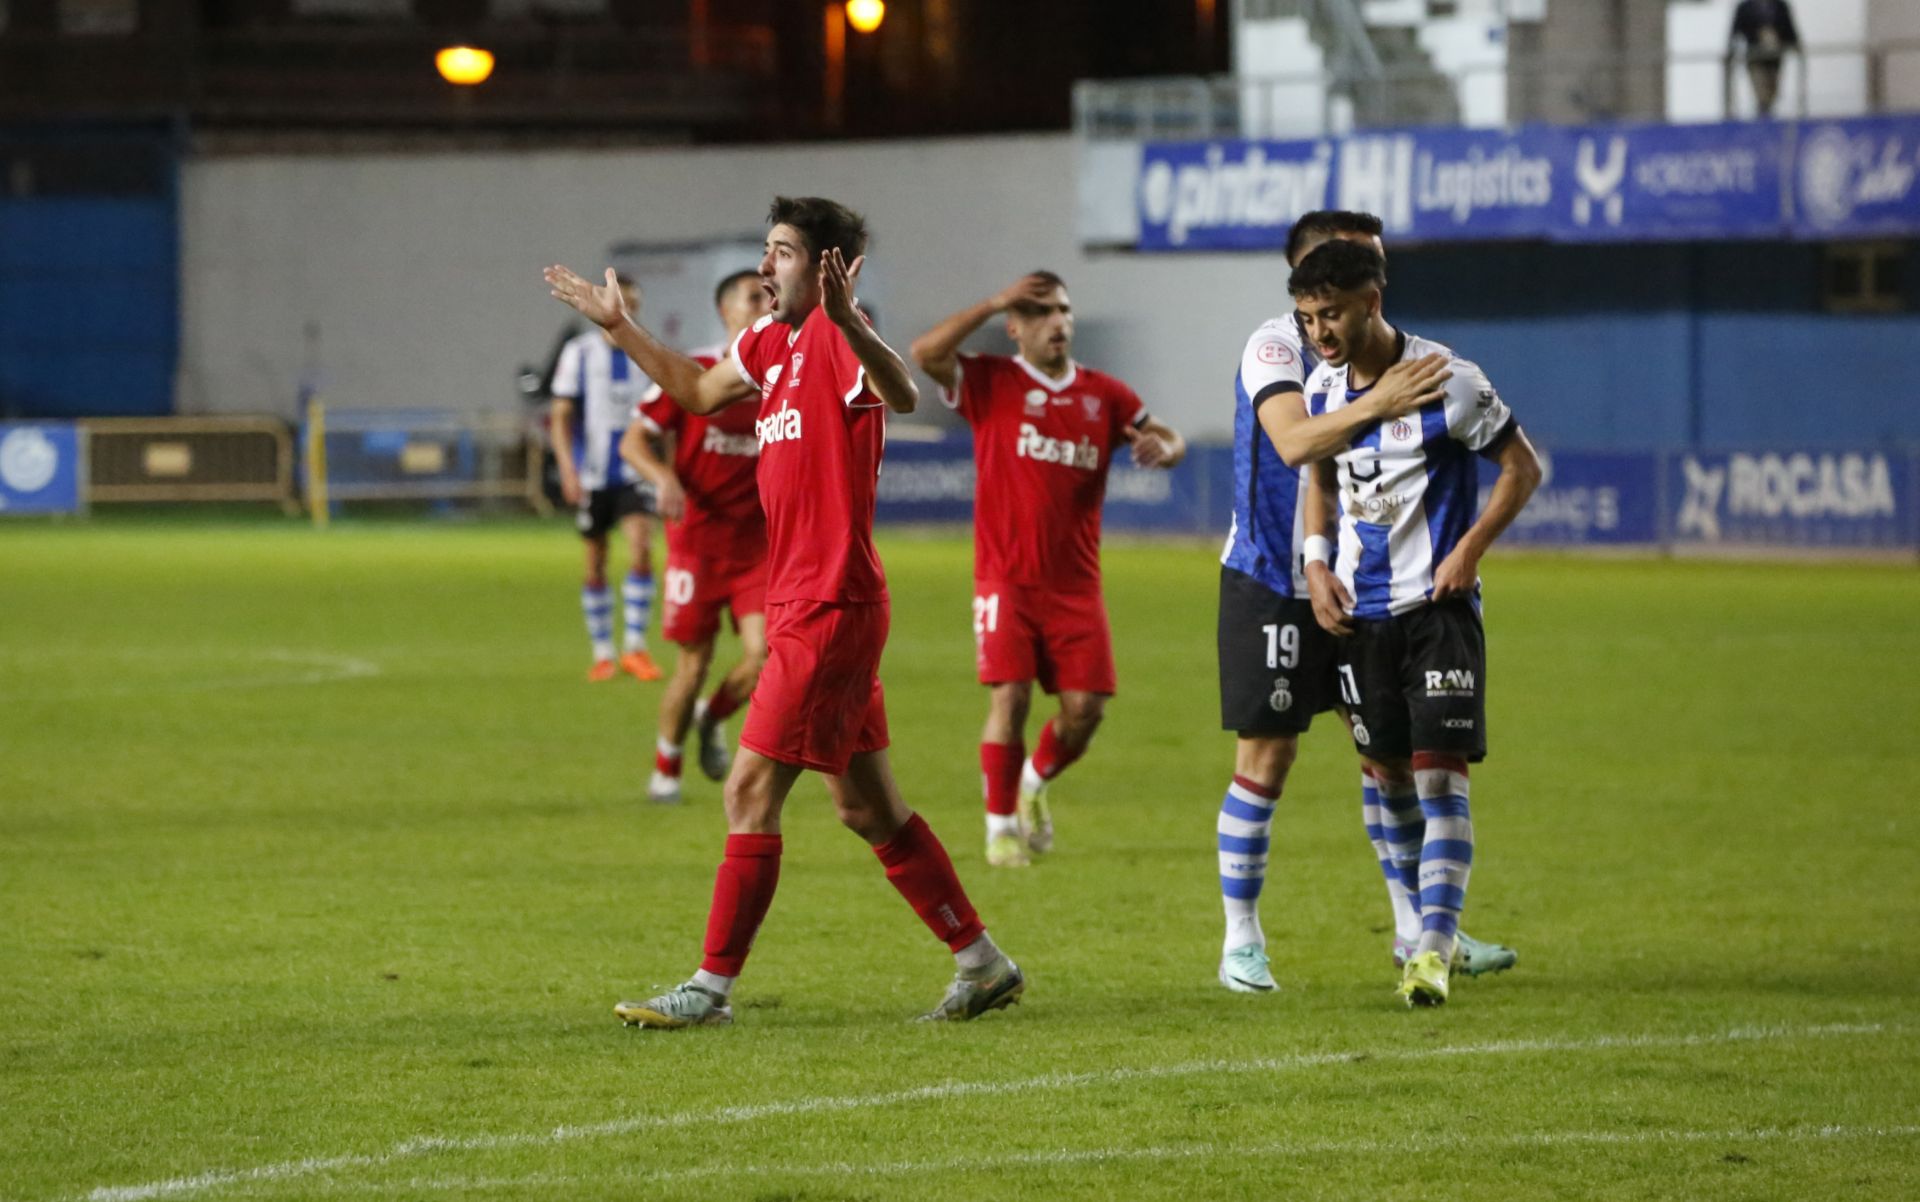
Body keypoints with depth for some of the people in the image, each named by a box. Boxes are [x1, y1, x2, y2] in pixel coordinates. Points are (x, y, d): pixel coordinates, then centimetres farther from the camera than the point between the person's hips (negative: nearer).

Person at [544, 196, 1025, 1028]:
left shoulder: (837, 337, -14)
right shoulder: (771, 341, 13)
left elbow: (902, 396, -36)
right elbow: (700, 391, 33)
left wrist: (847, 322, -52)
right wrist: (619, 328, 33)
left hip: (830, 609, -10)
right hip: (802, 607, 10)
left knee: (750, 793, -6)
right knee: (868, 808, 13)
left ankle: (712, 989, -1)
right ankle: (982, 965, 19)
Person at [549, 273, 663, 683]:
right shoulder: (580, 353, -1)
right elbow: (561, 415, -2)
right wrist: (567, 468, -12)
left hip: (634, 473, 1)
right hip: (592, 475, -1)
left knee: (642, 549, -17)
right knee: (595, 567, 5)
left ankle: (635, 647, -11)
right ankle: (602, 654, 15)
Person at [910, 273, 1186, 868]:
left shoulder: (1103, 394, 9)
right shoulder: (991, 383, -1)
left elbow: (1167, 439, 17)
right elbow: (926, 353, -17)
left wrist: (1162, 448, -7)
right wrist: (993, 303, -17)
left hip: (1076, 583, 3)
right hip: (1006, 578, -3)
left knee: (1085, 707, -2)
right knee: (1010, 696, -13)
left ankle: (1035, 784, 29)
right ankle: (1001, 825, 3)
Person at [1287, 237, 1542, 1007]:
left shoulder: (1446, 380, -14)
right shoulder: (1323, 388, 3)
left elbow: (1523, 467, -6)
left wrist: (1470, 550, -16)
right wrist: (1316, 564, 5)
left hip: (1438, 605, -6)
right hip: (1360, 610, 6)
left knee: (1440, 775, -13)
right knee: (1387, 773, 11)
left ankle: (1433, 951, -17)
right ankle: (1426, 917, 31)